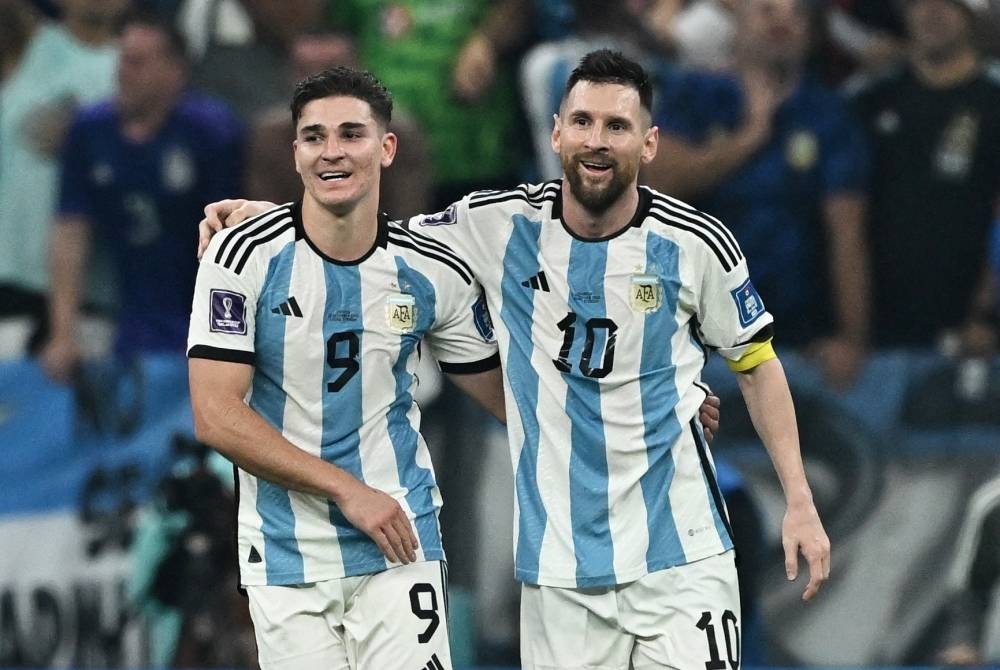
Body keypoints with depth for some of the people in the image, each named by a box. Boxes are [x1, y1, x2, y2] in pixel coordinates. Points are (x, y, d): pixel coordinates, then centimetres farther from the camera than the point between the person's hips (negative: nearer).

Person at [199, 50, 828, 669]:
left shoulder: (696, 244, -4)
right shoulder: (500, 223, -2)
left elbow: (757, 363, 8)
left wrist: (800, 502, 4)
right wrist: (259, 214, 2)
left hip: (678, 553, -1)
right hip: (559, 564, 1)